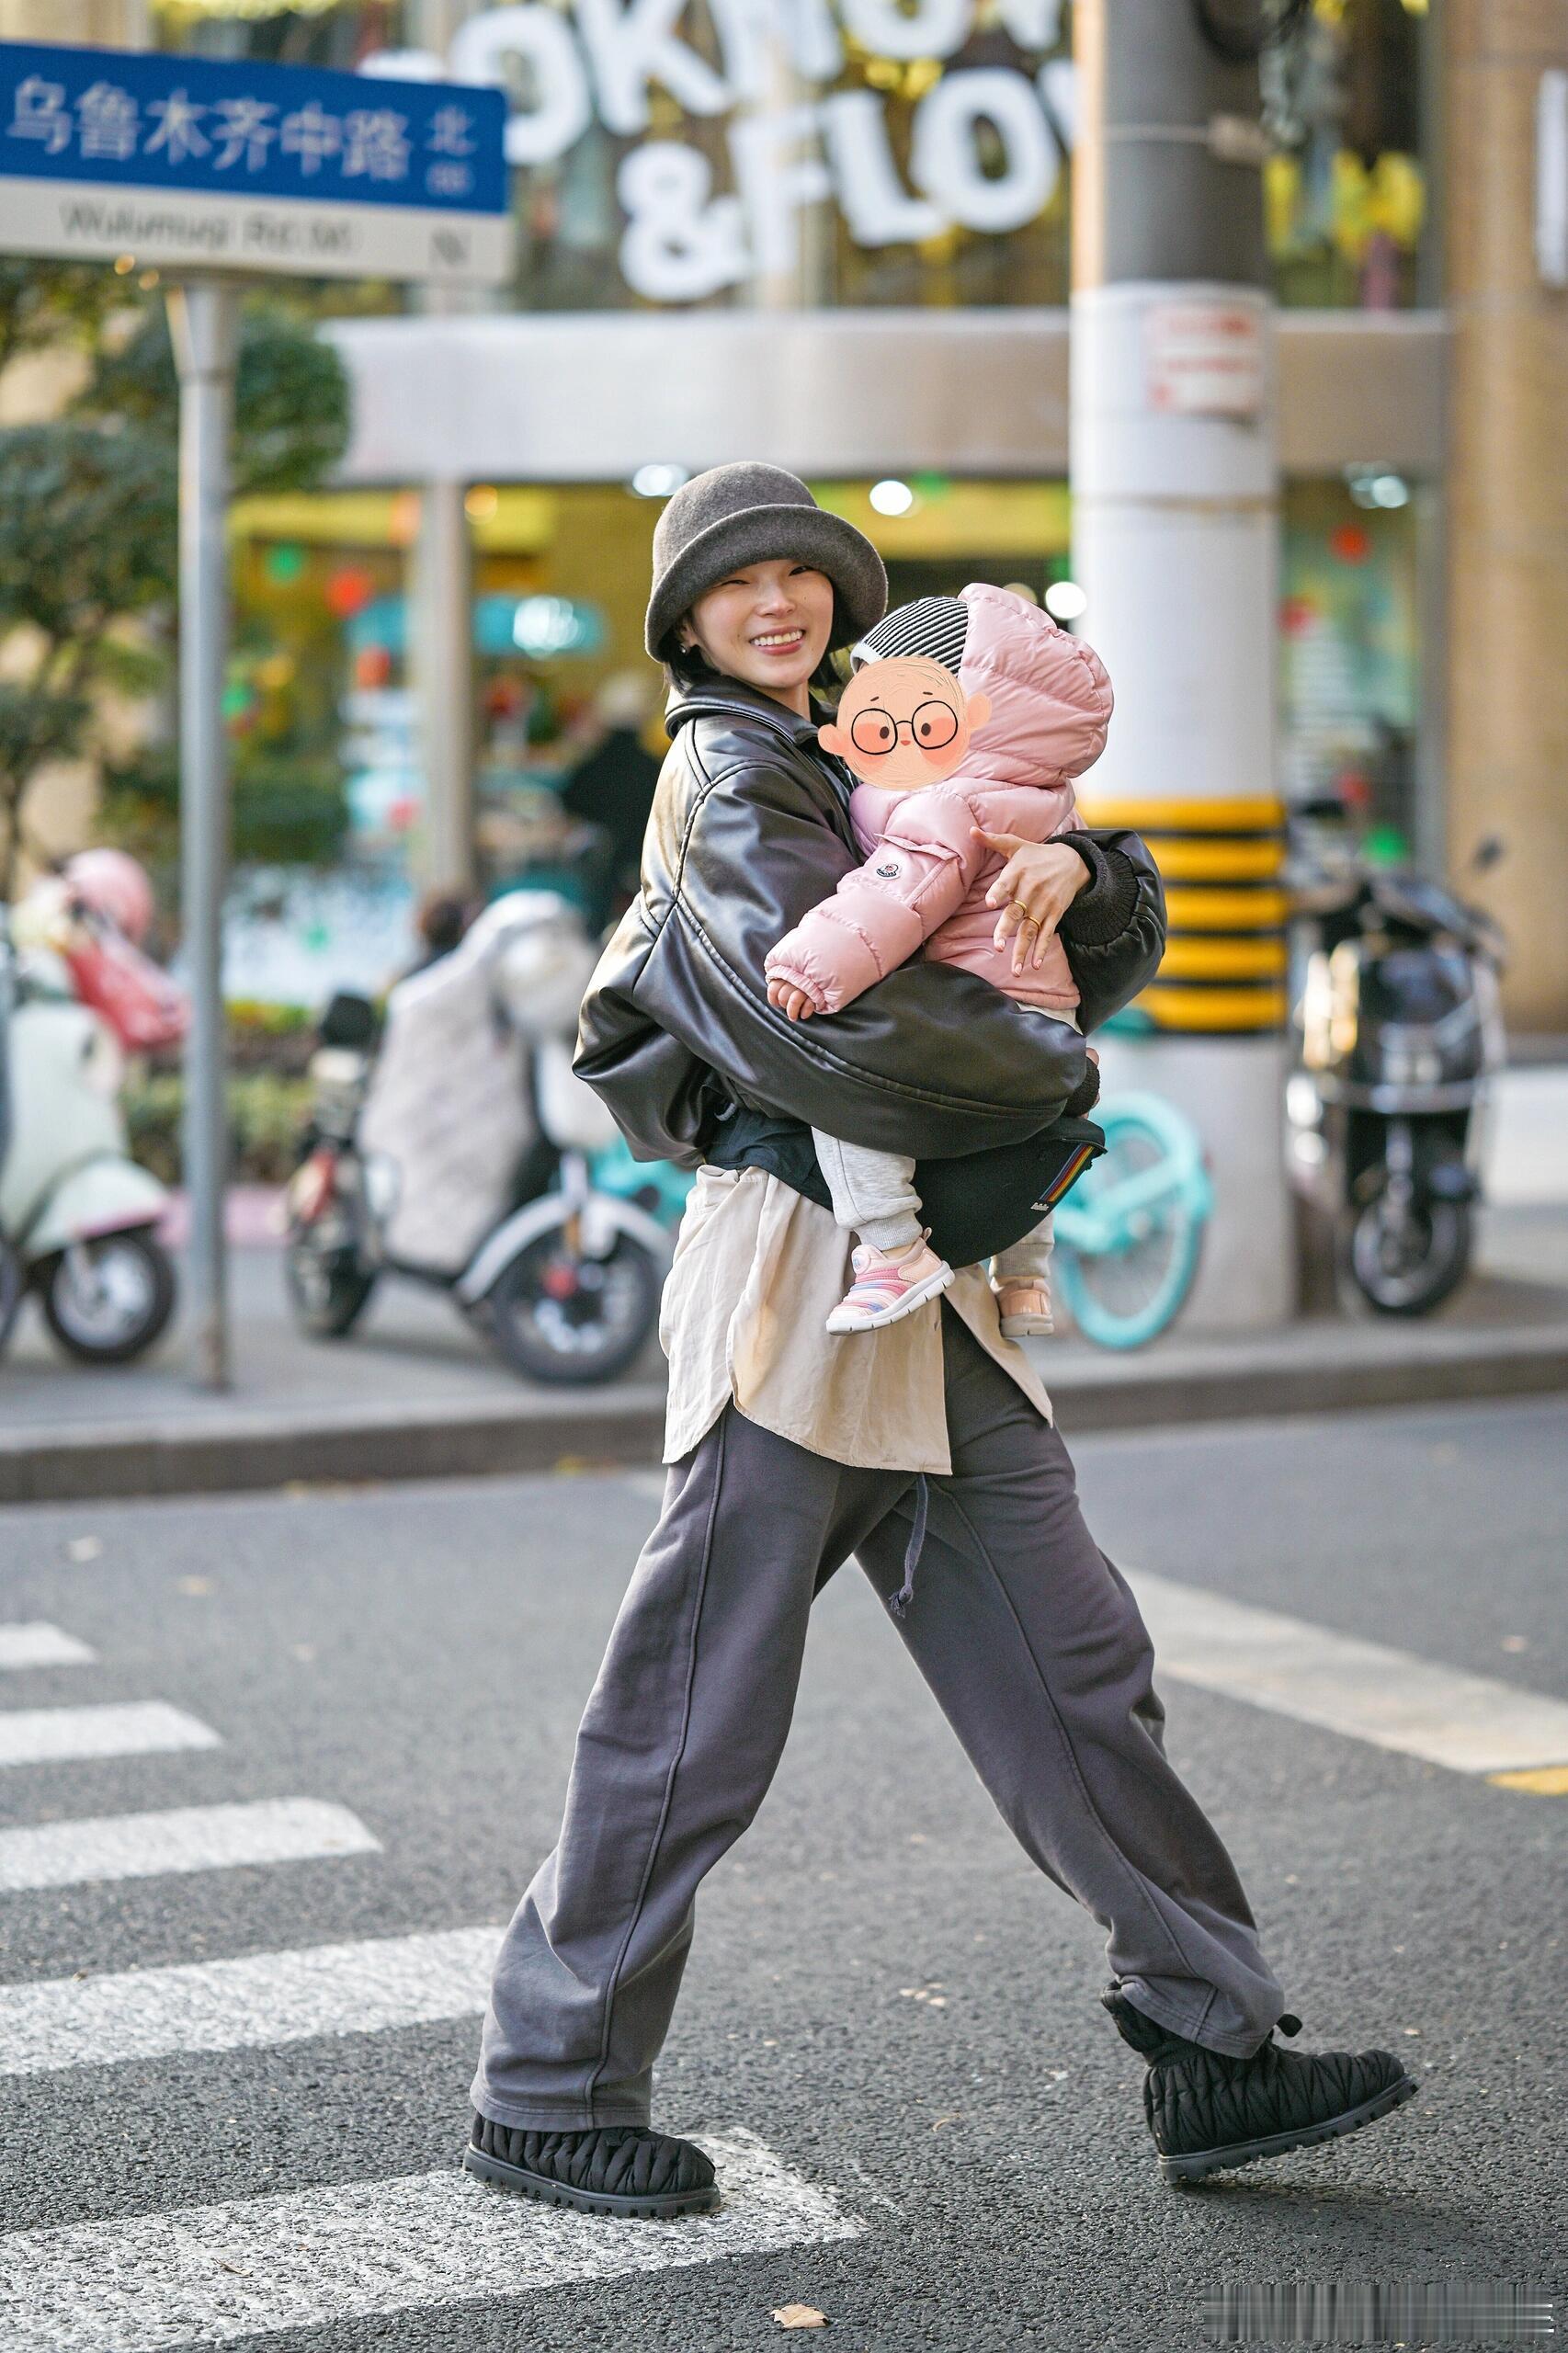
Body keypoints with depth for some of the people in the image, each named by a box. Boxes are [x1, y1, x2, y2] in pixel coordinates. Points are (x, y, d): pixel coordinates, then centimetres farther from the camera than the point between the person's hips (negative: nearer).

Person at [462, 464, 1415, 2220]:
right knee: (696, 1711, -3)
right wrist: (1049, 1071, -8)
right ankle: (544, 2089, 8)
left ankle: (1212, 2049, 14)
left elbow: (1128, 941, 18)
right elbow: (826, 1022, -22)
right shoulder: (733, 780, -5)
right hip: (798, 1273, -8)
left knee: (1072, 1669, 8)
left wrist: (1067, 871, -6)